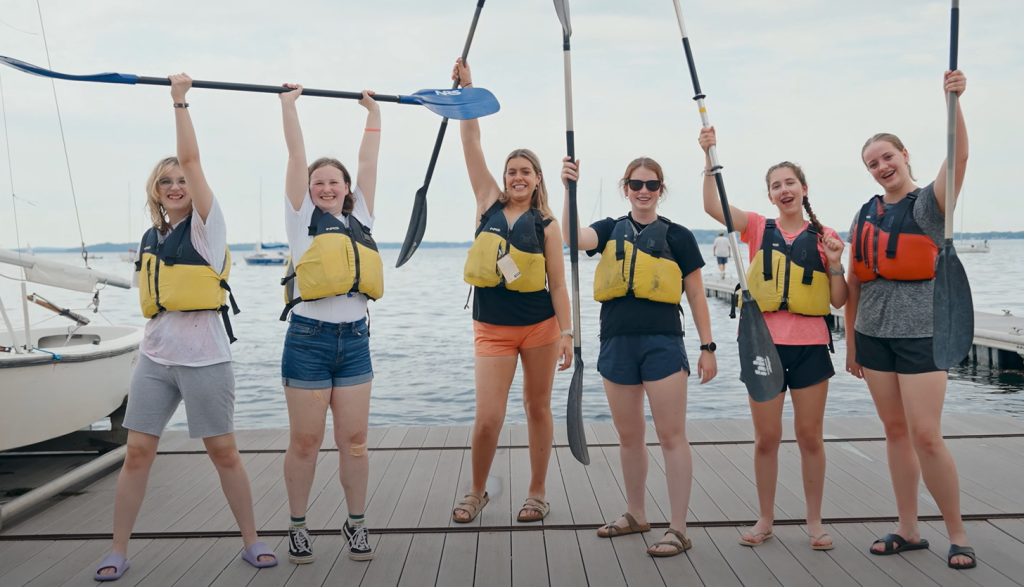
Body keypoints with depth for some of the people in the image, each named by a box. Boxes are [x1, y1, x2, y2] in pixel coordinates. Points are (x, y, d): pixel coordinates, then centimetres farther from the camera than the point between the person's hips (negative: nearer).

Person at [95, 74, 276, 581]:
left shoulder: (206, 225, -3)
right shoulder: (149, 240, 14)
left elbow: (191, 160, -12)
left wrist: (180, 100, -9)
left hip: (204, 357, -5)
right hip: (154, 357, 5)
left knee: (223, 453, 1)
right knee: (137, 452, 4)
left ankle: (251, 541, 16)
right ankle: (118, 552, 17)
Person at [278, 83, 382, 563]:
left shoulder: (360, 218, 13)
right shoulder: (303, 218, 5)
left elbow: (368, 163, 17)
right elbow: (297, 156, 4)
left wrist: (373, 115, 23)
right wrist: (288, 104, 9)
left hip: (354, 339, 3)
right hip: (309, 338, -3)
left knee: (354, 441, 5)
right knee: (305, 442, 4)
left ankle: (356, 522, 20)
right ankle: (298, 526, 20)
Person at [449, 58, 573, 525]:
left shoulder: (546, 223, 1)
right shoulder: (489, 203, 5)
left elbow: (557, 284, -1)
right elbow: (472, 145, 3)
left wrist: (566, 333, -6)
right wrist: (466, 90, 1)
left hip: (539, 326, 0)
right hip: (492, 328, 1)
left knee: (538, 408, 10)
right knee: (487, 419, -4)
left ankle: (537, 493, 25)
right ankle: (477, 492, 19)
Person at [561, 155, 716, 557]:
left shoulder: (677, 236, 3)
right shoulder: (610, 230, 11)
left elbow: (696, 296, 5)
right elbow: (573, 238, -10)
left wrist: (707, 347, 1)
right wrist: (570, 189, -20)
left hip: (662, 342, -3)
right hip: (617, 342, 4)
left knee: (671, 435, -2)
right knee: (629, 436, 14)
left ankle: (678, 528, 6)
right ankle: (635, 514, 29)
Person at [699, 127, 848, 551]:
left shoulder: (824, 237, 6)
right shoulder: (758, 229, 5)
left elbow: (838, 301, 5)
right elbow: (713, 206, -10)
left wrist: (834, 262, -10)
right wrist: (710, 157, -15)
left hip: (810, 345, 0)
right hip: (765, 342, 0)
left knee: (810, 436, 7)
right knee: (766, 437, 6)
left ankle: (814, 521, 23)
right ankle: (765, 519, 22)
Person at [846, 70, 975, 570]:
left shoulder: (929, 202, -2)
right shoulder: (865, 215, 12)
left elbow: (958, 157, -23)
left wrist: (954, 102, -36)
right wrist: (851, 337, 14)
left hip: (920, 329, -5)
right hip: (874, 331, 5)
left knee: (925, 434, -8)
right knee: (895, 430, 9)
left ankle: (957, 534, 9)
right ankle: (908, 529, 19)